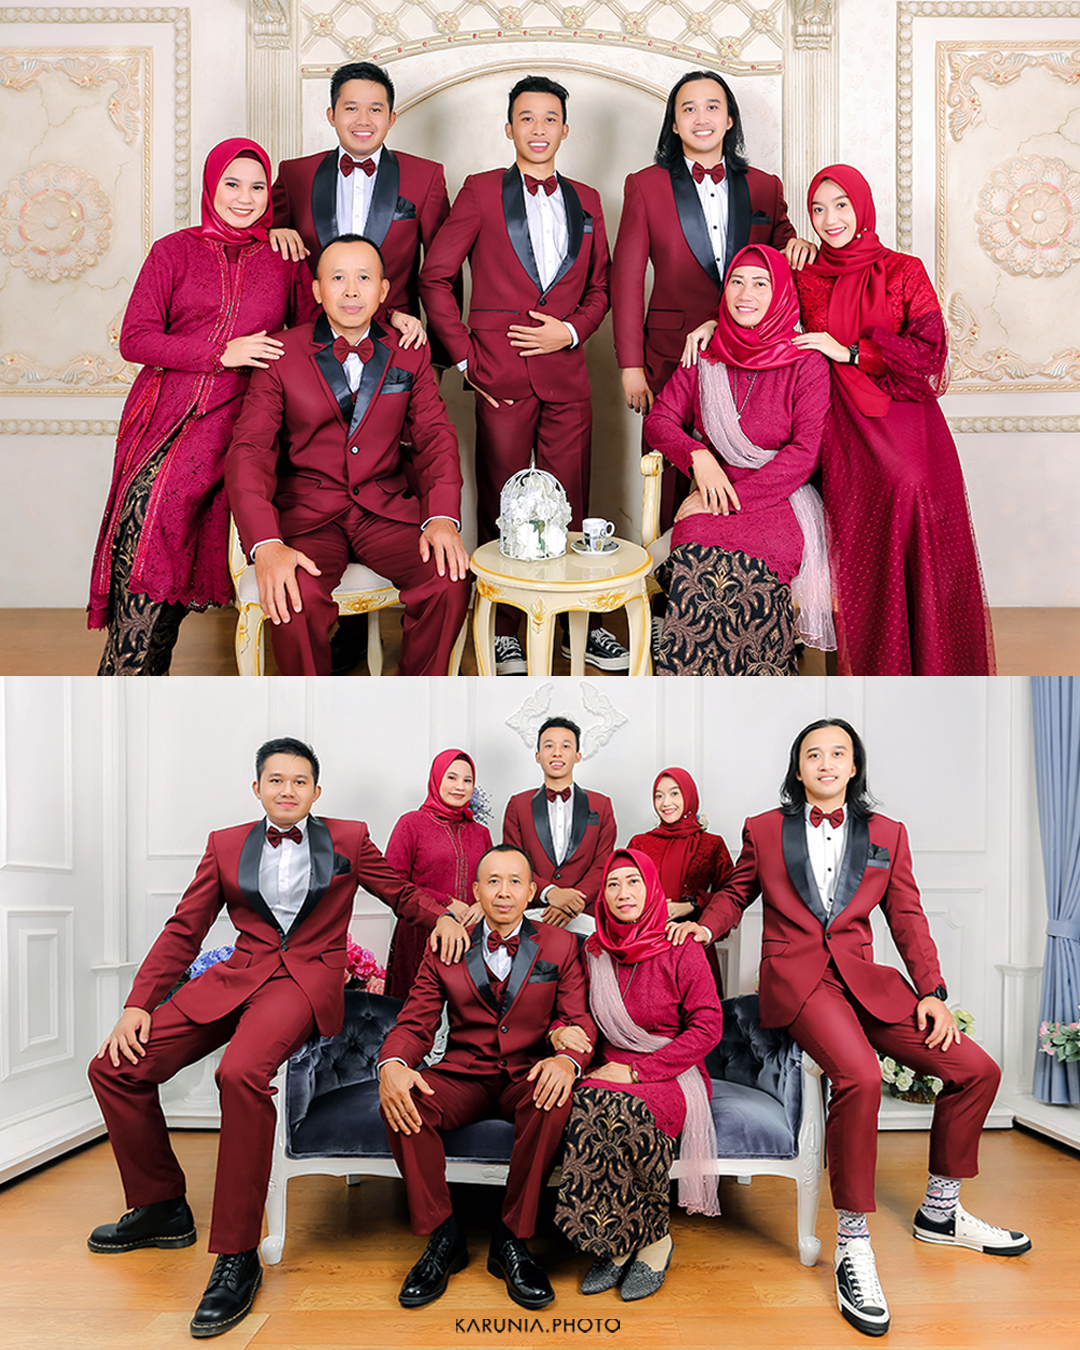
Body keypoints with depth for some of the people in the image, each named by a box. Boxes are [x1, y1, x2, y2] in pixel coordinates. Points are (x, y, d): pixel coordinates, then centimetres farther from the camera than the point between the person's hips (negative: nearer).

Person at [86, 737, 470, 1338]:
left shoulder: (348, 839, 9)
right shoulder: (225, 845, 13)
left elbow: (402, 892, 17)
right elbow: (184, 930, 13)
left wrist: (442, 915, -6)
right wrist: (139, 1004, 2)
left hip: (308, 978, -4)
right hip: (237, 976, 5)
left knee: (241, 1073, -35)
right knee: (114, 1068, -8)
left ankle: (238, 1258, -24)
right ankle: (162, 1208, 14)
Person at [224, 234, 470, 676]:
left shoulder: (410, 356, 11)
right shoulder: (280, 356, 2)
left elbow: (435, 437, 8)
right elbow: (249, 450, -5)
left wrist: (442, 518, -14)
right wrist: (265, 544, -23)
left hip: (386, 507, 2)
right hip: (306, 511, -2)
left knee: (451, 580, -25)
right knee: (294, 597, -33)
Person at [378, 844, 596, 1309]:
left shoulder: (560, 947, 6)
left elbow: (578, 1020, 1)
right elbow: (415, 1022, 4)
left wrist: (567, 1059, -24)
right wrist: (392, 1064, -20)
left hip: (528, 1076, -1)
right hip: (463, 1074, 1)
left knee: (554, 1102, -36)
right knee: (400, 1101, -29)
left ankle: (511, 1241, -18)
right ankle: (442, 1236, -11)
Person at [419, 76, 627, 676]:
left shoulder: (587, 200, 17)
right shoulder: (481, 191, 6)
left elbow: (600, 288, 19)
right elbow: (435, 276, 3)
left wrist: (572, 330, -1)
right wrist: (464, 356, -3)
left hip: (566, 372, 3)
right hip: (501, 374, -3)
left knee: (572, 507, 4)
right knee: (500, 508, 1)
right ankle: (504, 629, 11)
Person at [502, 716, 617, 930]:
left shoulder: (601, 805, 15)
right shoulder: (518, 804, 14)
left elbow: (603, 865, 6)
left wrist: (575, 903, -12)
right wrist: (549, 892, -13)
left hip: (583, 918, 1)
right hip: (530, 916, 0)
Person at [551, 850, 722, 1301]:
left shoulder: (681, 950, -2)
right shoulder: (593, 952, 9)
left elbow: (707, 1027, -7)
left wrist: (636, 1070, -14)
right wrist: (560, 1032, -9)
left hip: (671, 1075, -3)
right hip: (609, 1071, 3)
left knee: (622, 1108, -36)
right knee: (588, 1106, -33)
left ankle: (650, 1239, -15)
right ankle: (616, 1244, -16)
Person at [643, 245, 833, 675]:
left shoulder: (806, 363, 2)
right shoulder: (704, 357, 12)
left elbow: (807, 451, -5)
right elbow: (659, 420, 13)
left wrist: (739, 494, -15)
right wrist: (698, 455, -9)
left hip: (780, 495, -2)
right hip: (713, 491, 2)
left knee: (752, 565, -36)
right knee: (698, 557, -33)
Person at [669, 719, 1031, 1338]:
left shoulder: (887, 834, 13)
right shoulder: (764, 829, 9)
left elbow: (908, 916, 13)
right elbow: (736, 893, 20)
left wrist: (932, 991, 3)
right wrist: (707, 924, -1)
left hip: (864, 977, 4)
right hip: (796, 977, -4)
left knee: (977, 1070, -6)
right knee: (859, 1076, -32)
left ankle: (940, 1211, 16)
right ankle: (854, 1245, -19)